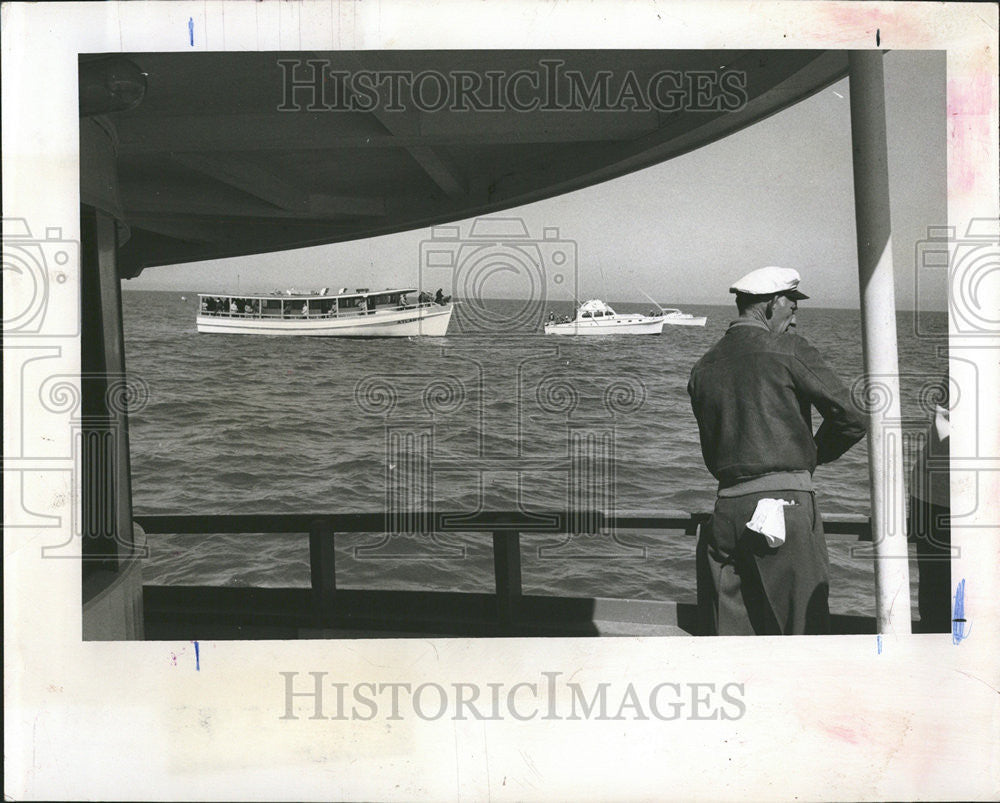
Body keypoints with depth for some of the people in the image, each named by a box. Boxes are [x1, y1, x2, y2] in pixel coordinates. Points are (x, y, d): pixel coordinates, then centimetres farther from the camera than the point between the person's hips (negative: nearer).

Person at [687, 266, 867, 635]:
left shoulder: (703, 366, 13)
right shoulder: (789, 349, -3)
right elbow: (851, 420, -5)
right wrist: (813, 455, 12)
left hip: (726, 506, 5)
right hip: (785, 500, -5)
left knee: (729, 630, 10)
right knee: (802, 626, 3)